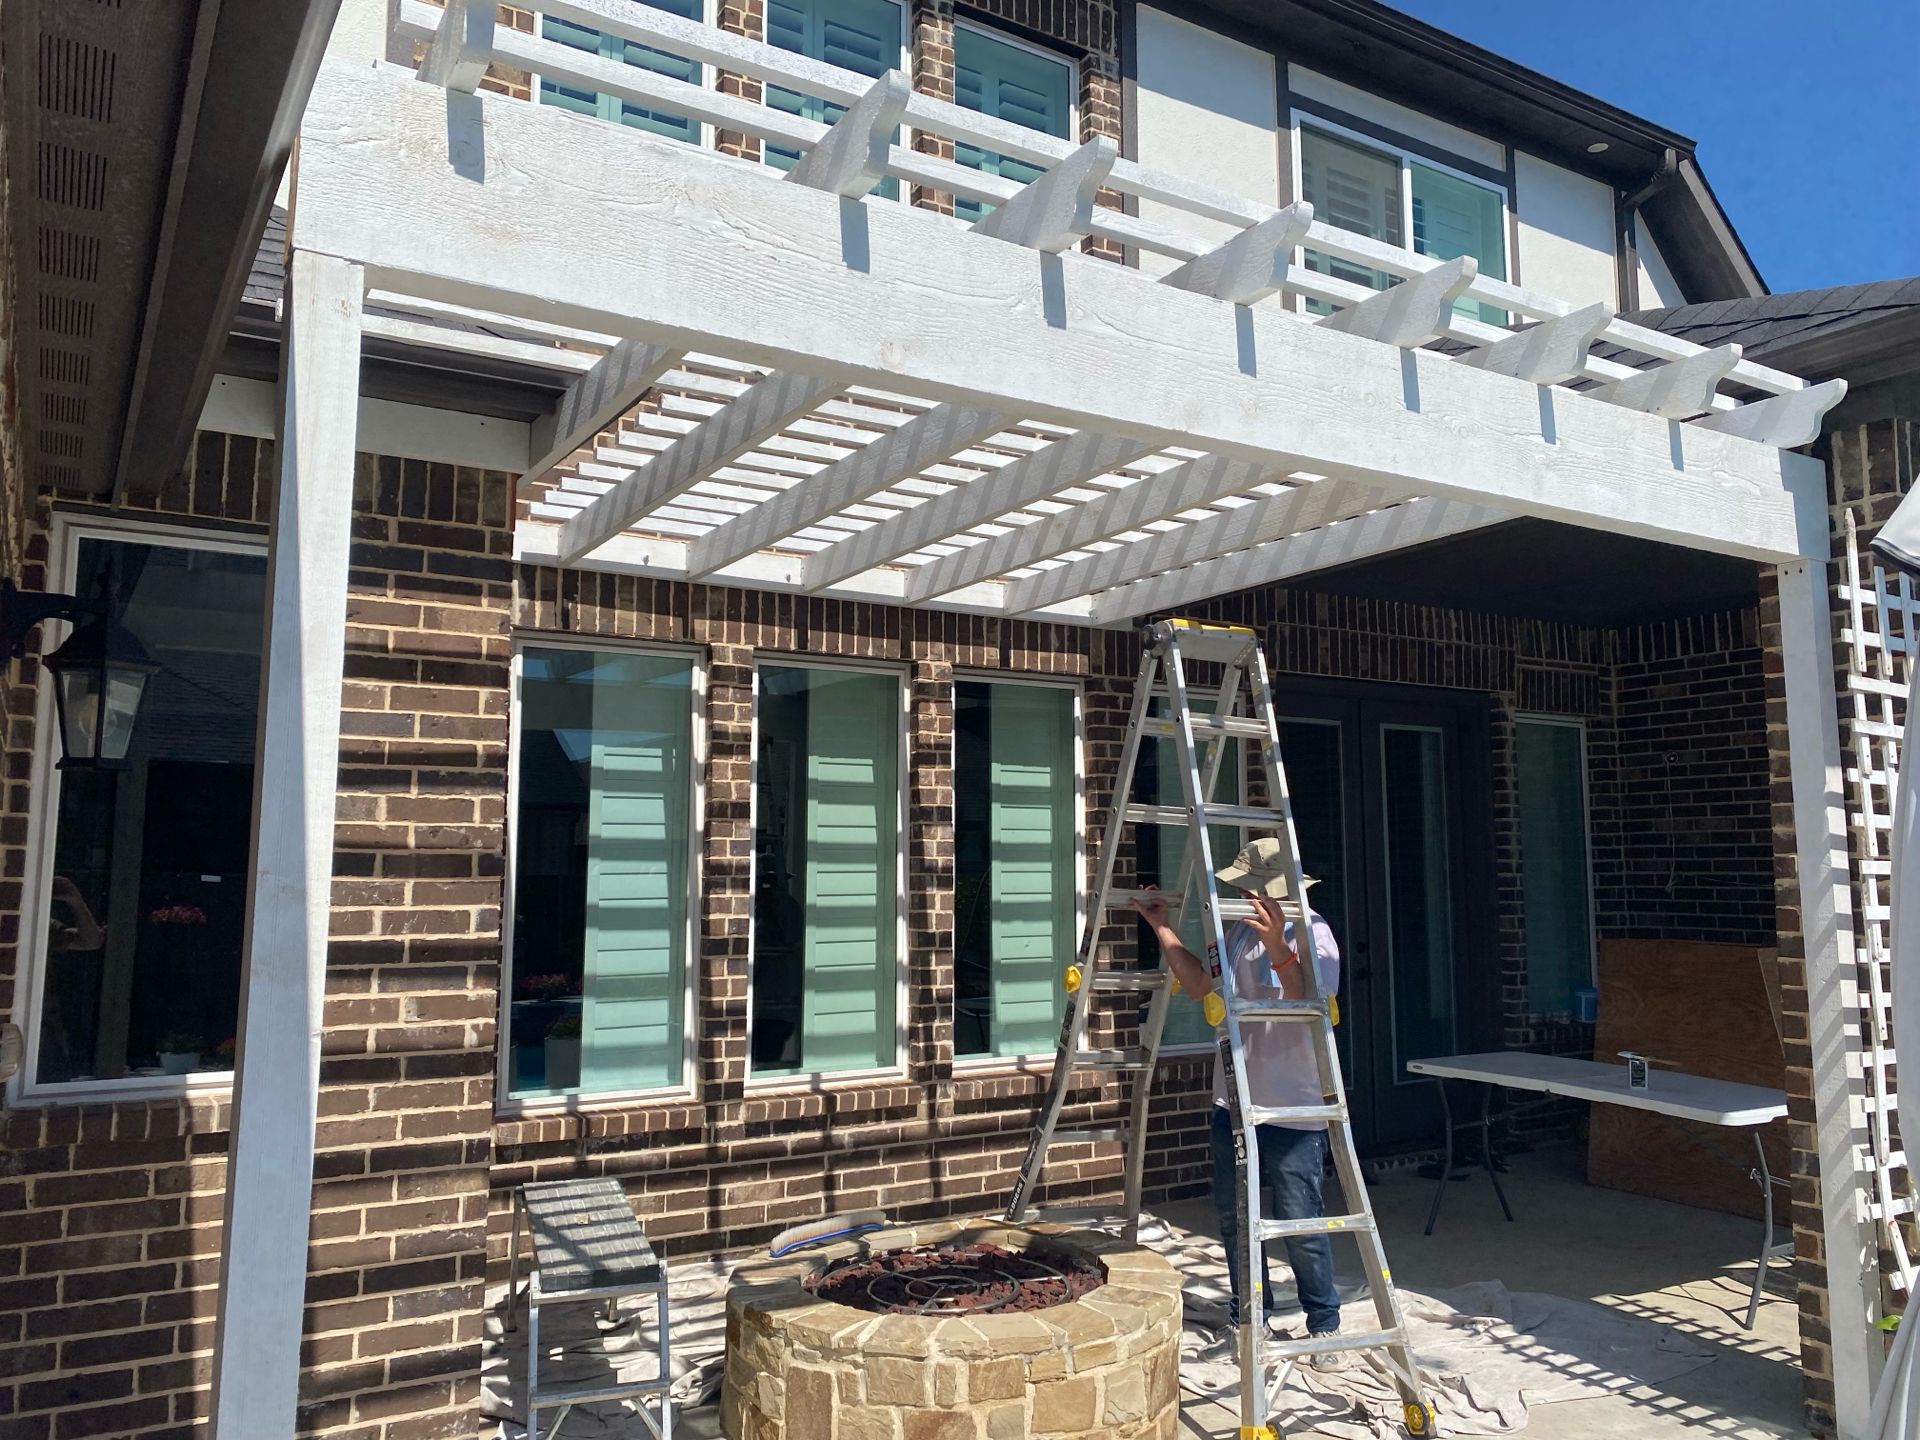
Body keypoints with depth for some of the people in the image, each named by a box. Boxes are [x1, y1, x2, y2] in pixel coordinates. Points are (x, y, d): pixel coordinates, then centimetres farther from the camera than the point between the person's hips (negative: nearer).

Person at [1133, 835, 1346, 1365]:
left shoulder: (1312, 935, -14)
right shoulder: (1243, 930, 10)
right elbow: (1202, 985, 15)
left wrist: (1278, 949, -39)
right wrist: (1162, 928, 12)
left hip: (1292, 1110, -8)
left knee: (1300, 1222, 0)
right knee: (1233, 1216, 15)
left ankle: (1324, 1325, 18)